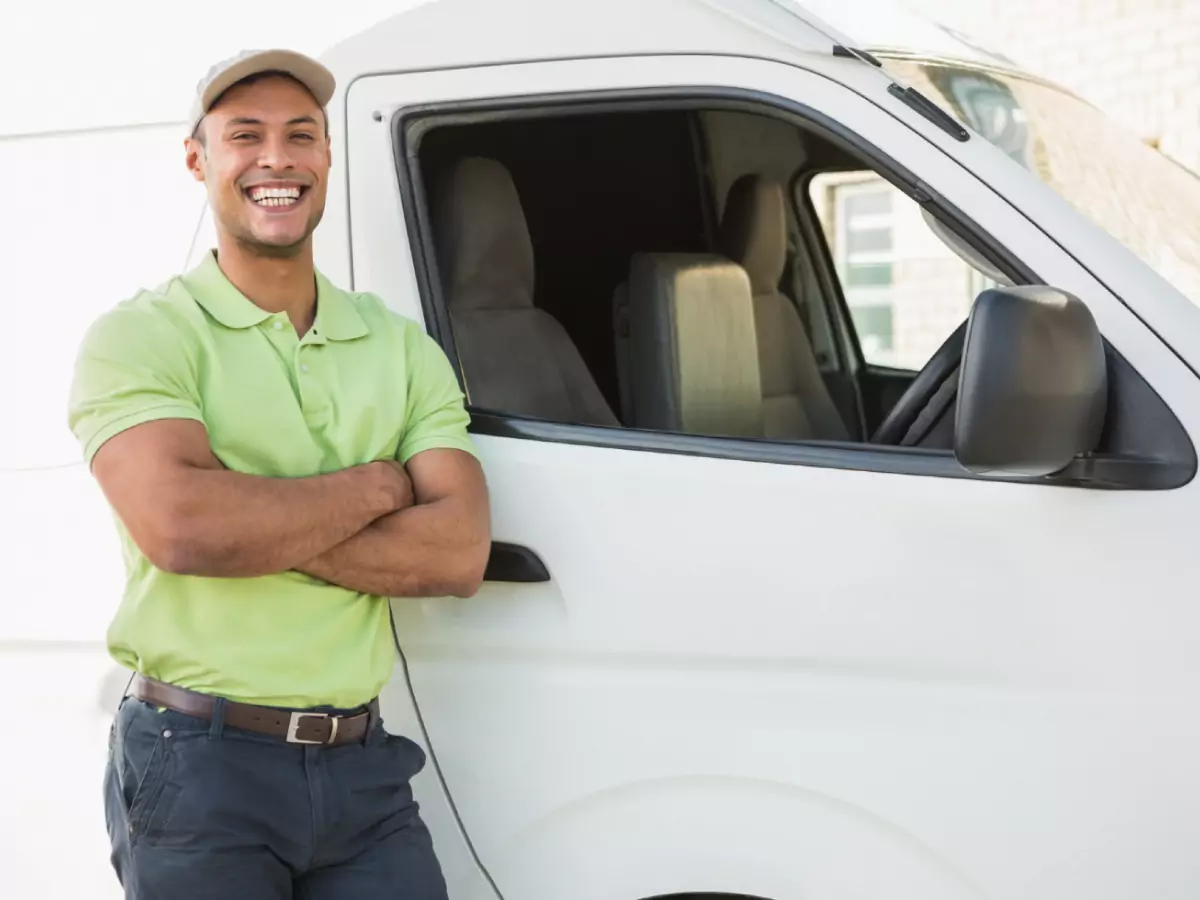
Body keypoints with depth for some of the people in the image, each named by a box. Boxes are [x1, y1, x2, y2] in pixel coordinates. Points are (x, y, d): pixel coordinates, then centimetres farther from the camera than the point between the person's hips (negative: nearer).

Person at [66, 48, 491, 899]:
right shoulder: (140, 335, -4)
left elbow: (459, 554, -4)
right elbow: (180, 529, -21)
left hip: (363, 765, 4)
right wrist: (379, 486, -9)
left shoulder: (404, 348, 9)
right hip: (197, 765, -3)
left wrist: (251, 526, -14)